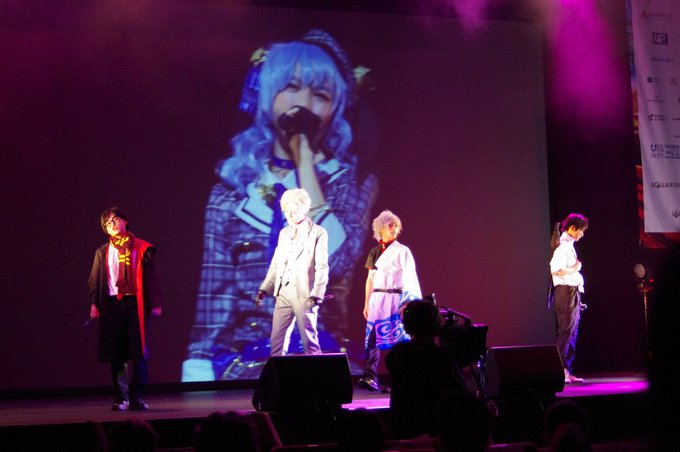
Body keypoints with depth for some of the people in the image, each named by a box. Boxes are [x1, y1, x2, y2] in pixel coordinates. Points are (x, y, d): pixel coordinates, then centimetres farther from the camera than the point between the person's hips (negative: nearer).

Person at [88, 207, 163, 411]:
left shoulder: (142, 248, 5)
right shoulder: (102, 252, 12)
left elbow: (151, 277, 3)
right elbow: (94, 280, 10)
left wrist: (155, 303, -4)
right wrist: (94, 303, -4)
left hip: (135, 304, -2)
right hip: (112, 305, 2)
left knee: (139, 352, -4)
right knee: (116, 354, 3)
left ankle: (137, 397, 3)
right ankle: (121, 398, 12)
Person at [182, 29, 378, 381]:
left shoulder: (352, 181, 5)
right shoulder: (232, 188, 7)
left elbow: (333, 260, -15)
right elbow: (213, 301, 4)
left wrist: (304, 161, -7)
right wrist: (197, 378, -8)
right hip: (241, 365, 1)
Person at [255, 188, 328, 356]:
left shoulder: (318, 233, -2)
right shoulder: (284, 233, 16)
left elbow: (322, 267, -7)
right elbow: (275, 264, 18)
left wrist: (316, 295, -16)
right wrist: (264, 290, 10)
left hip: (304, 294, -5)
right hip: (283, 293, 6)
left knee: (309, 340, -1)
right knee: (277, 340, 3)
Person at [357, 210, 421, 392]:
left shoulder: (402, 251, 0)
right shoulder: (374, 252, 14)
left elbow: (411, 279, -4)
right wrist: (366, 303, 13)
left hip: (396, 299, -4)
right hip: (376, 300, 4)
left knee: (397, 339, -3)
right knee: (373, 338, -5)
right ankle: (370, 377, -8)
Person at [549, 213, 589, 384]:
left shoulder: (569, 246, 18)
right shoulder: (563, 246, -13)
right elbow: (556, 270, -24)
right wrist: (575, 268, -11)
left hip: (573, 292, 10)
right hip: (566, 292, -10)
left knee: (572, 333, 10)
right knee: (566, 332, -11)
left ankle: (566, 371, 13)